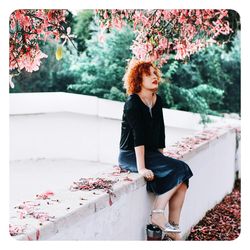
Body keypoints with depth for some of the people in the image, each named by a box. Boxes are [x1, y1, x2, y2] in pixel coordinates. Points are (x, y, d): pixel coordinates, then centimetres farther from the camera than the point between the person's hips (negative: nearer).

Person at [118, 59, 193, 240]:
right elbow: (138, 136, -23)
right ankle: (158, 214, -16)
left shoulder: (158, 101, 9)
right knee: (179, 169, -22)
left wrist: (162, 158, 7)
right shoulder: (133, 103, -14)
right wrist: (141, 168, -29)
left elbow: (159, 133, 13)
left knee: (182, 176, -13)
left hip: (151, 153, 7)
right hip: (131, 155, -7)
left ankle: (174, 229, -10)